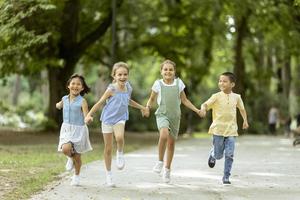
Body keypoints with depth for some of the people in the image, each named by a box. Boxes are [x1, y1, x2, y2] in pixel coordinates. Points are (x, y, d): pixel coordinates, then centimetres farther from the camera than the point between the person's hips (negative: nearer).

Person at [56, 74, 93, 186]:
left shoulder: (82, 101, -12)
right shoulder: (65, 99, 2)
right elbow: (59, 106, 29)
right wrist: (59, 105, 11)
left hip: (79, 129, -3)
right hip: (66, 129, 3)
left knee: (77, 156, 9)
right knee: (65, 149, -23)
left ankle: (76, 177, 31)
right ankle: (71, 158, 13)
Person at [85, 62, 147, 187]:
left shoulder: (128, 89, 1)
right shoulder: (112, 89, -13)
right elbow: (99, 103, -12)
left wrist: (141, 107, 29)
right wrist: (89, 115, -22)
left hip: (120, 119, 2)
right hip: (108, 119, -2)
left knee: (119, 138, -32)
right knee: (108, 148, 5)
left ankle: (120, 154, -1)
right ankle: (108, 174, 19)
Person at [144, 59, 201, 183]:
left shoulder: (178, 83, 3)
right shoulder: (158, 84, -1)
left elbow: (184, 100, 13)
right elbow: (151, 99, 10)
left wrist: (196, 110, 7)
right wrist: (147, 108, -9)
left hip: (175, 116, 3)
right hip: (162, 114, -3)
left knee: (171, 142, 8)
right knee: (164, 134, -31)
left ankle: (167, 169, 25)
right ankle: (160, 161, -12)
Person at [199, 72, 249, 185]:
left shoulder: (236, 97, 5)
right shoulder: (216, 96, -4)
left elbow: (242, 109, 21)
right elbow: (205, 104, -14)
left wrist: (245, 120, 13)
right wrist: (203, 109, -36)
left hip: (231, 130, 2)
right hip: (218, 129, -1)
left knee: (229, 154, -8)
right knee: (219, 155, 5)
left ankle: (226, 177, 3)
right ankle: (213, 154, 41)